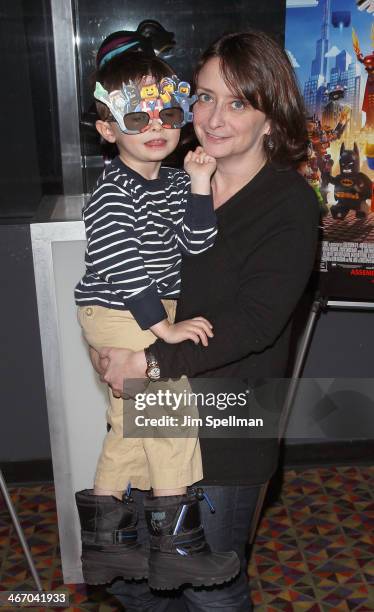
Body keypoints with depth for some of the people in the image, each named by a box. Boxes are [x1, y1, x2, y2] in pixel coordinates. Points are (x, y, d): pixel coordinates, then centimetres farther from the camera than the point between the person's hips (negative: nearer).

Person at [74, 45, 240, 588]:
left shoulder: (176, 184, 6)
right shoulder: (111, 196, -18)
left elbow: (196, 243, -2)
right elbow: (123, 271, -23)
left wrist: (200, 185, -12)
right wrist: (165, 327, -23)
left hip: (153, 314, 9)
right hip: (114, 317, -8)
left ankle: (102, 540, 31)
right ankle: (175, 544, 9)